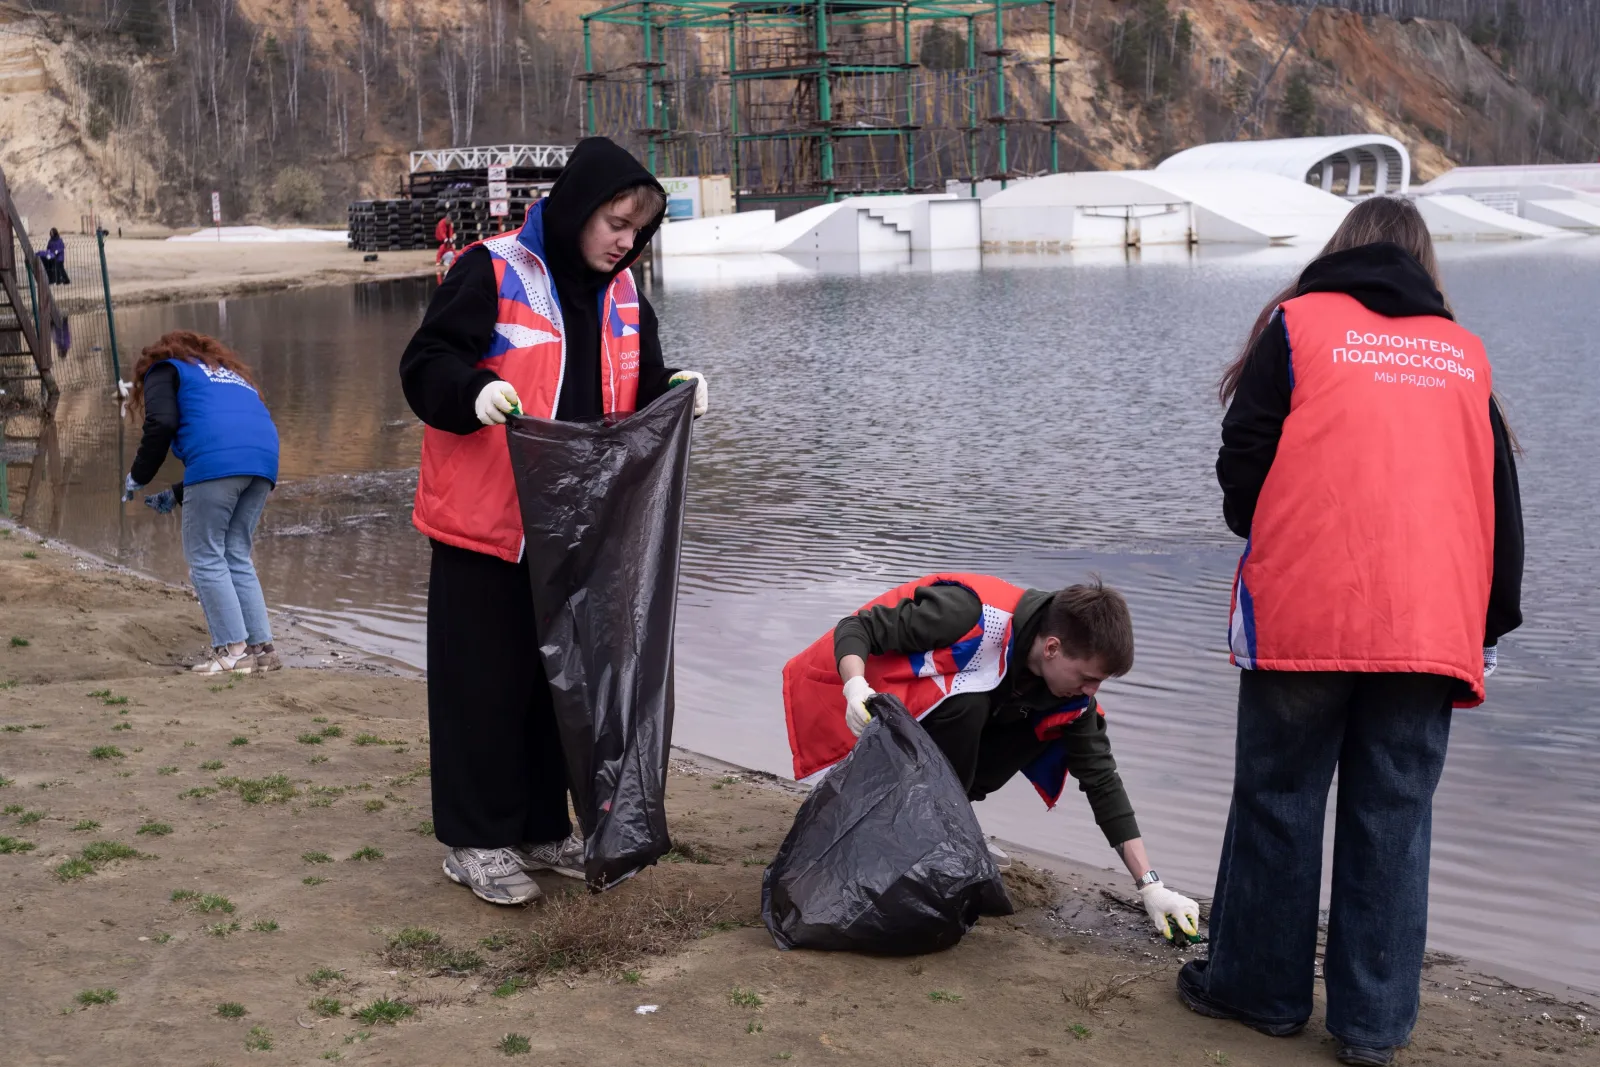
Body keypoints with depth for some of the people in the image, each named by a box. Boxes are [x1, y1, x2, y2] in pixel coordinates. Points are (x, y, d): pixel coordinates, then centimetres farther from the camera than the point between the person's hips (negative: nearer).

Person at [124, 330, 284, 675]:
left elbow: (162, 425, -1)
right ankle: (261, 647, 9)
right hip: (265, 457, 6)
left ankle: (233, 650, -4)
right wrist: (177, 495, 37)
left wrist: (138, 477, 12)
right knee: (237, 557, 14)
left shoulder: (164, 369, 20)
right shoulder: (231, 374, 39)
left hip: (216, 461, -6)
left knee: (205, 558, 2)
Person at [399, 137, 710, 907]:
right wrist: (475, 391, -32)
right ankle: (475, 842, 14)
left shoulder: (620, 293, 10)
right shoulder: (492, 273, -11)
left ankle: (543, 830, 27)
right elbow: (424, 367, -12)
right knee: (486, 684, 1)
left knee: (561, 680, 14)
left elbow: (637, 392, 18)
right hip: (488, 527, -6)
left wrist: (675, 389, -4)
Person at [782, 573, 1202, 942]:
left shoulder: (1072, 694, -13)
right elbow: (857, 628, -25)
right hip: (867, 705, -6)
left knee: (1045, 725, -11)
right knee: (965, 705, -33)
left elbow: (1102, 780, -7)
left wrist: (1150, 886, -11)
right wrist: (856, 688, -45)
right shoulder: (970, 612, -33)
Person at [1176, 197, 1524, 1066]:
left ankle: (1261, 987, 20)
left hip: (1303, 613, -3)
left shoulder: (1298, 325, 6)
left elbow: (1242, 462, 3)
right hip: (1432, 627, 3)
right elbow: (1500, 501, 16)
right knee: (1394, 817, 8)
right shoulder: (1465, 354, 16)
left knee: (1279, 801, 9)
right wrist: (1492, 621, 21)